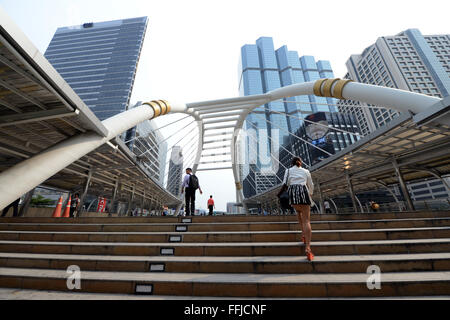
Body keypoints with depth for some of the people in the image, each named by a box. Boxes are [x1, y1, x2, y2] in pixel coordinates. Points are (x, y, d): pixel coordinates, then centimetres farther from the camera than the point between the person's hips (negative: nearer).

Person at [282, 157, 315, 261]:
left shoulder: (288, 171, 17)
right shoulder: (306, 171, 20)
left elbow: (285, 184, 5)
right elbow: (311, 186, 27)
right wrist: (310, 194, 45)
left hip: (293, 192, 1)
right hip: (303, 192, 0)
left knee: (299, 212, 29)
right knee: (306, 220, -3)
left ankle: (304, 234, 21)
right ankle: (307, 247, -14)